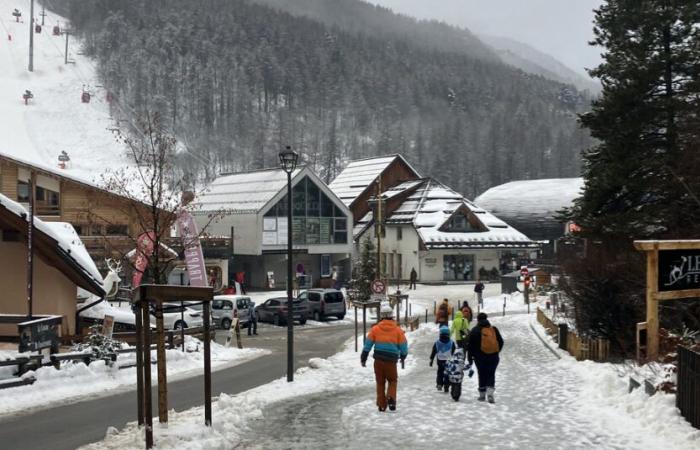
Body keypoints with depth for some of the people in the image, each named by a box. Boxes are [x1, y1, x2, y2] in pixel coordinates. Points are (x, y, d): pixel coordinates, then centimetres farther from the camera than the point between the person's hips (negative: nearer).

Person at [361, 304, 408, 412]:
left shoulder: (375, 329, 0)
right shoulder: (398, 330, 0)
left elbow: (368, 345, 2)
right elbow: (403, 346, 5)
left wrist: (363, 358, 10)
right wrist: (403, 357, 23)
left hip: (378, 360, 1)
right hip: (391, 361, -1)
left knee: (380, 383, 14)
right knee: (393, 381, 16)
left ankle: (382, 405, 16)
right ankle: (391, 398, -6)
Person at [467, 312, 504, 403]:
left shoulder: (474, 331, -2)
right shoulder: (494, 329, 5)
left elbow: (471, 345, -3)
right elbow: (501, 342, 10)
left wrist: (470, 357, 3)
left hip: (480, 357, -1)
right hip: (493, 357, 1)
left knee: (482, 375, 10)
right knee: (491, 374, 7)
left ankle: (482, 394, 15)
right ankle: (490, 391, -13)